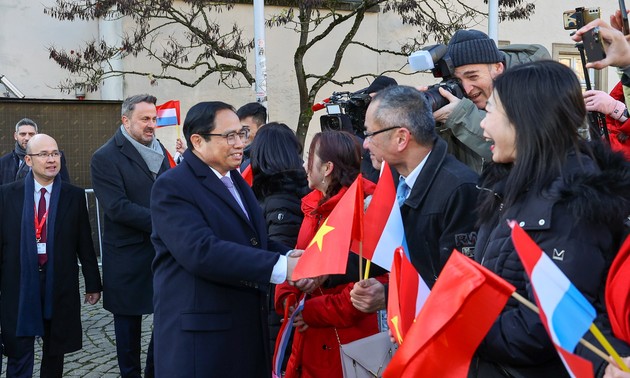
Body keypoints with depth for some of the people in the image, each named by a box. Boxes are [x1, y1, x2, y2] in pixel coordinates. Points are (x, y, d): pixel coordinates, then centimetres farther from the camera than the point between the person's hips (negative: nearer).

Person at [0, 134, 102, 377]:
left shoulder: (74, 196, 1)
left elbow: (85, 243, 2)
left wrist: (93, 283, 3)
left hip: (60, 285, 1)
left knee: (55, 353, 14)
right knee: (19, 355, 2)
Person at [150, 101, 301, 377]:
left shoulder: (236, 180, 15)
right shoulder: (172, 187, -13)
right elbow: (203, 251, -27)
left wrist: (289, 256, -5)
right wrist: (280, 267, -28)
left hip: (249, 328, 8)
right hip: (200, 334, -8)